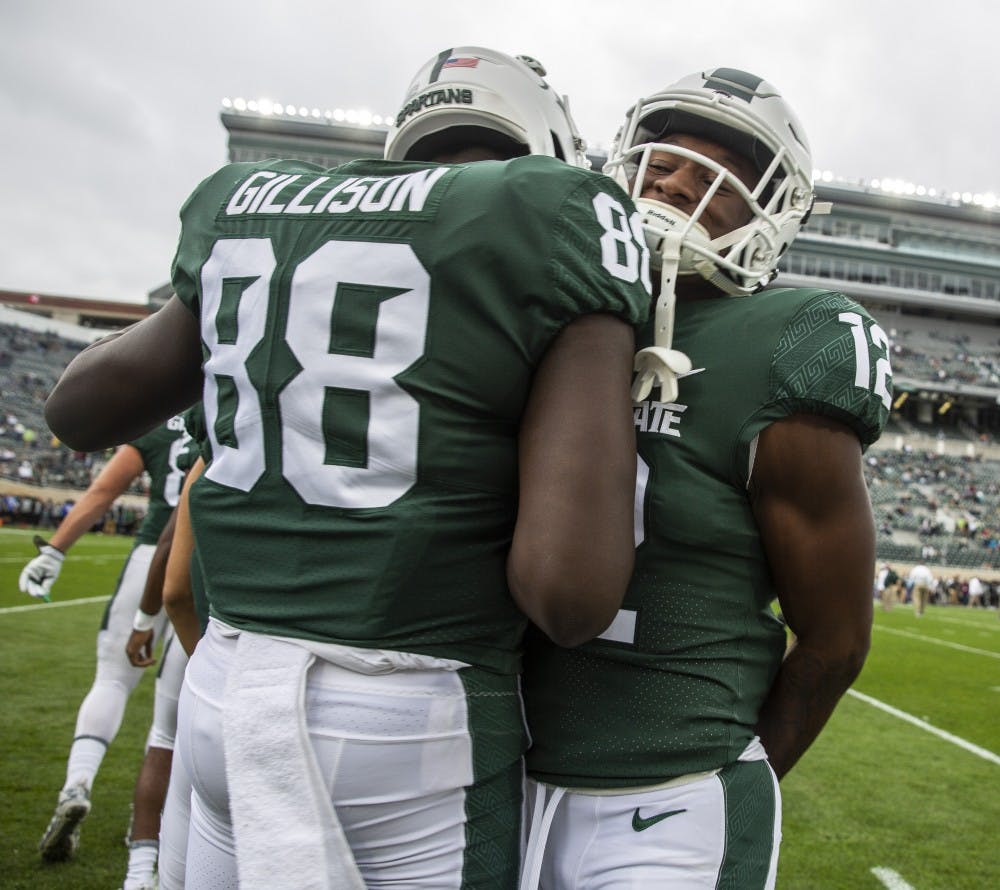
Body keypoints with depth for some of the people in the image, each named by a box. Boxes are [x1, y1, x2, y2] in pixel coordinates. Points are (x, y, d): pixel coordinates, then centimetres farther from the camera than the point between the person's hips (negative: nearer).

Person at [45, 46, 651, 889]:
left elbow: (78, 406, 20)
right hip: (417, 725, -5)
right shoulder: (560, 216, -8)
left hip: (225, 694, 6)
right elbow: (571, 593, -18)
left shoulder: (246, 205, 7)